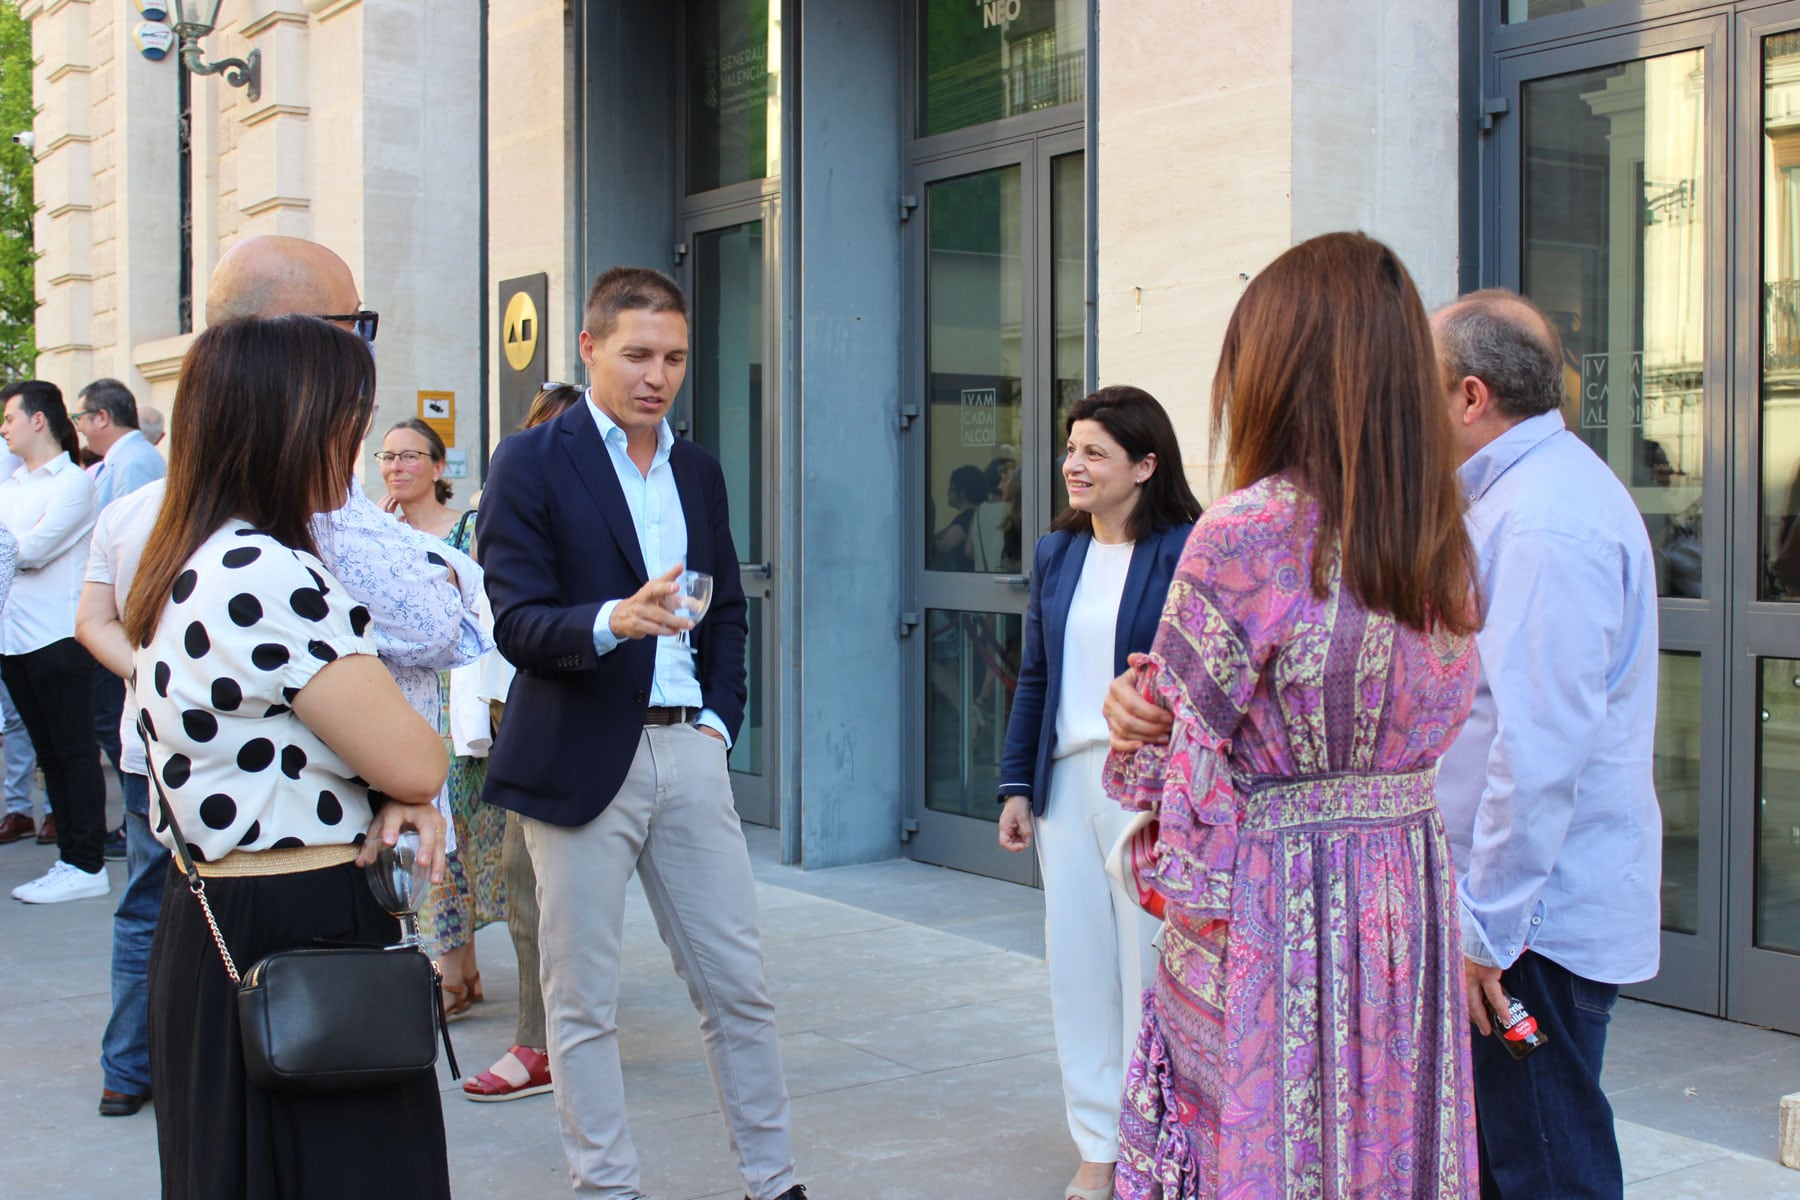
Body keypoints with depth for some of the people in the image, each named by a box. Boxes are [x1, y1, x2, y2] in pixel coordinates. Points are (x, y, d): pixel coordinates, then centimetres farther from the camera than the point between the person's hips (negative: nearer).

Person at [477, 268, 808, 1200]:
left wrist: (719, 717, 7)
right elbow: (516, 624, -11)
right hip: (580, 760, -5)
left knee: (739, 983, 9)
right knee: (582, 1001, 3)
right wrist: (614, 621, -28)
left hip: (686, 749, 5)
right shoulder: (532, 462, -4)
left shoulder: (697, 469, 14)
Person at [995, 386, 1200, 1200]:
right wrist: (1017, 784, 12)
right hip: (1066, 778, 6)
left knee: (1147, 965, 3)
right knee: (1078, 964, 10)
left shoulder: (1184, 552, -9)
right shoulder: (1057, 553, 11)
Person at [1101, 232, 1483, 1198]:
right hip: (1408, 894, 6)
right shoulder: (1443, 544, 4)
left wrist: (1134, 708, 11)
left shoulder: (1245, 533, -16)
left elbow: (1178, 744, -13)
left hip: (1263, 906, -6)